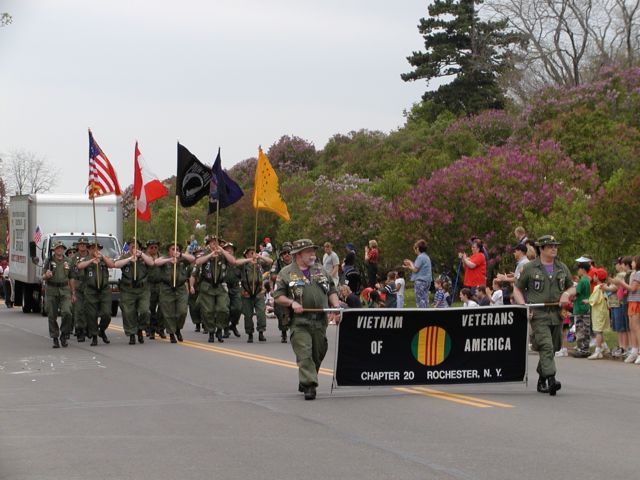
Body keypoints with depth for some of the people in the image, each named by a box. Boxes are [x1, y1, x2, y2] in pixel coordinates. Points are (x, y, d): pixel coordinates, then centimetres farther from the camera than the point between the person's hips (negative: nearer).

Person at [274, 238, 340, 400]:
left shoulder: (321, 271, 16)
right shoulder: (286, 273, 2)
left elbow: (332, 291, 19)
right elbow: (278, 296, -1)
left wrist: (336, 307, 3)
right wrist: (292, 303, -17)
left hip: (320, 321, 5)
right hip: (299, 321, -5)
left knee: (318, 354, 10)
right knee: (304, 354, -14)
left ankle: (304, 382, 27)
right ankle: (309, 386, -17)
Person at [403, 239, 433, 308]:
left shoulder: (420, 257, -13)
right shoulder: (426, 257, 17)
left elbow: (415, 269, -14)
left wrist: (410, 263, 3)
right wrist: (409, 267, 19)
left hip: (420, 281, -9)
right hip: (427, 281, 9)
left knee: (420, 300, -9)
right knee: (425, 300, 9)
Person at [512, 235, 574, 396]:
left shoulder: (562, 268, 12)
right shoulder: (530, 268, 0)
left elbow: (572, 288, 23)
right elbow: (517, 289, 6)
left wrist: (567, 294, -2)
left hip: (557, 315, 5)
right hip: (538, 315, -5)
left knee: (552, 349, 10)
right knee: (546, 346, -19)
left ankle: (541, 381, 26)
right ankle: (551, 380, -29)